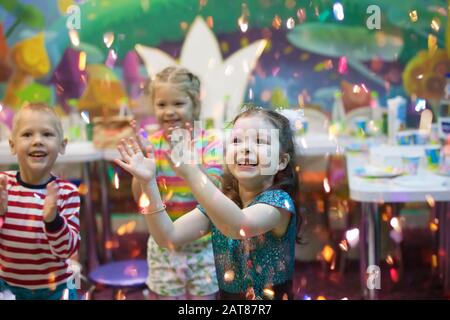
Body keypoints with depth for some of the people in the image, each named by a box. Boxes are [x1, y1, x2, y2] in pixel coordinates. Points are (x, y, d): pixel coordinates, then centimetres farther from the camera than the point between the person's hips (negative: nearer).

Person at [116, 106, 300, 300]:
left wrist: (192, 174, -40)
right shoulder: (220, 201, 2)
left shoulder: (278, 201, -13)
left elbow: (241, 227, -32)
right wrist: (148, 183, -15)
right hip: (226, 295, 4)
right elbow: (169, 238, -5)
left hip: (272, 296, -4)